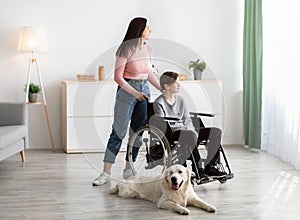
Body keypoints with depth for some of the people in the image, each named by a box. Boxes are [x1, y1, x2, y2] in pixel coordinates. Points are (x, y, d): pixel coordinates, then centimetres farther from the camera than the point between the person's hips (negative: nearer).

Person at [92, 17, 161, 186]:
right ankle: (106, 173, 0)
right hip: (127, 91, -6)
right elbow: (118, 77, -13)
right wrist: (135, 93, -21)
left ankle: (129, 169, 20)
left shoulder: (148, 49, 8)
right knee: (118, 132, -6)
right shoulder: (126, 49, -12)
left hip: (144, 90, 7)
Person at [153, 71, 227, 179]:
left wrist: (192, 130, -9)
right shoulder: (159, 102, -5)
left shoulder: (180, 99, 18)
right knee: (190, 134, -40)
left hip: (186, 130, 7)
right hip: (170, 133, -7)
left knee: (216, 132, -11)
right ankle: (198, 169, -37)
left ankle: (210, 166, -14)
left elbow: (187, 119, 15)